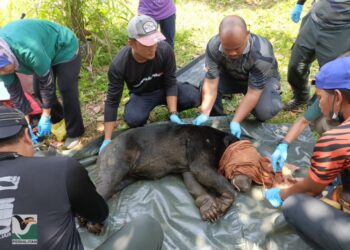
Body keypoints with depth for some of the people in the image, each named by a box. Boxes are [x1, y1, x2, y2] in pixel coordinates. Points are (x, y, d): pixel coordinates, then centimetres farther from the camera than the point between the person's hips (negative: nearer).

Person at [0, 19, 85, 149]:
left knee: (66, 90, -13)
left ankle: (75, 133, 3)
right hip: (46, 51, 7)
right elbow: (14, 91, -10)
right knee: (38, 89, 7)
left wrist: (45, 117, -20)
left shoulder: (30, 50, -43)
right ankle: (57, 117, 34)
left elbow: (47, 82, -30)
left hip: (65, 49, -7)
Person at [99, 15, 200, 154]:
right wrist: (107, 140, -25)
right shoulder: (119, 65, -30)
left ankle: (172, 108, 8)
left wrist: (173, 114, -28)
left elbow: (170, 83, -18)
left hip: (164, 89, 2)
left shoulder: (165, 50, -29)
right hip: (141, 95, -1)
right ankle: (142, 128, 5)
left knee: (194, 96, -26)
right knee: (133, 119, -33)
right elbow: (112, 101, -24)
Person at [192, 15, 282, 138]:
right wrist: (204, 114, -38)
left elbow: (253, 93, -34)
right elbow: (211, 83, -29)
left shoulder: (262, 53, -38)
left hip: (263, 78, -2)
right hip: (230, 75, 3)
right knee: (203, 87, -26)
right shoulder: (213, 46, -30)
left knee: (264, 111, -31)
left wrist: (235, 121, -41)